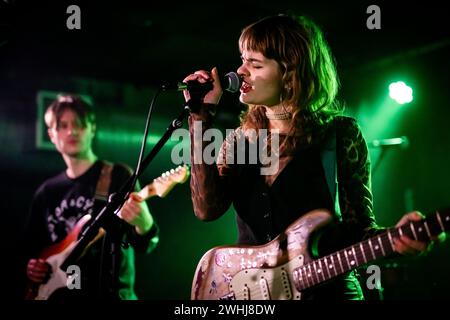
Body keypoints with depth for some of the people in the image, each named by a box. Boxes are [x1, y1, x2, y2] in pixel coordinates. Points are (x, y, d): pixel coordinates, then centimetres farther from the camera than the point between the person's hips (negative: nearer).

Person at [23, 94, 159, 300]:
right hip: (57, 293, 4)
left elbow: (143, 244, -9)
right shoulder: (46, 192, 13)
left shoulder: (118, 176, -2)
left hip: (110, 293, -4)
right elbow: (32, 247, 23)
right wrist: (31, 266, 3)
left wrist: (143, 223, -30)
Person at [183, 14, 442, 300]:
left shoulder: (341, 134, 0)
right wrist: (202, 117, -3)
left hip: (323, 287, -3)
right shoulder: (240, 139, 9)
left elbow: (358, 226, 1)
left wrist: (395, 239, -20)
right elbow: (207, 208, -5)